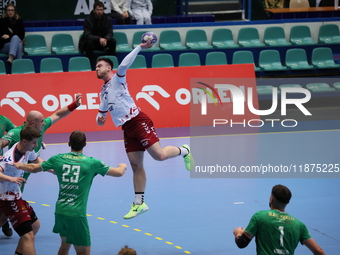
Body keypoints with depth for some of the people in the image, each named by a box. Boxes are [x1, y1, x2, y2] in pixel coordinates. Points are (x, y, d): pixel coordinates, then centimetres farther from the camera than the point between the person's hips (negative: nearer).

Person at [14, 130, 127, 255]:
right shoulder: (92, 163, -4)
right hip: (77, 214, -5)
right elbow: (119, 172, 5)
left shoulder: (58, 159, 5)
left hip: (60, 211, 5)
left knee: (65, 244, 25)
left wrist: (20, 165, 41)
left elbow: (33, 168, 19)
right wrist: (122, 166, 30)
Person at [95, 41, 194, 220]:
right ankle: (139, 203, 10)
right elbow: (102, 109, 30)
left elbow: (125, 63, -18)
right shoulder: (103, 91, 22)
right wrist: (100, 118, 7)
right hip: (127, 128, 7)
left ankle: (183, 151, 12)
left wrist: (140, 48, -26)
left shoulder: (117, 79, 0)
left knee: (159, 155, -17)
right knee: (136, 165, 7)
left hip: (138, 121, -7)